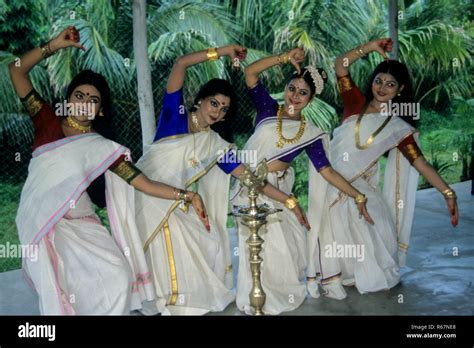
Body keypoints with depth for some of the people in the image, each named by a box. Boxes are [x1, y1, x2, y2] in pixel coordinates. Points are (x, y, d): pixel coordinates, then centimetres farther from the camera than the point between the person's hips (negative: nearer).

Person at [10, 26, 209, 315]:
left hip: (80, 223, 1)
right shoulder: (48, 120, 6)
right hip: (39, 222, -1)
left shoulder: (103, 148, 3)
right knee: (57, 297, -14)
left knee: (118, 276, -15)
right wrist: (53, 46, -6)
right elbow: (17, 71, 3)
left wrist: (188, 195, -12)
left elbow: (144, 184, -2)